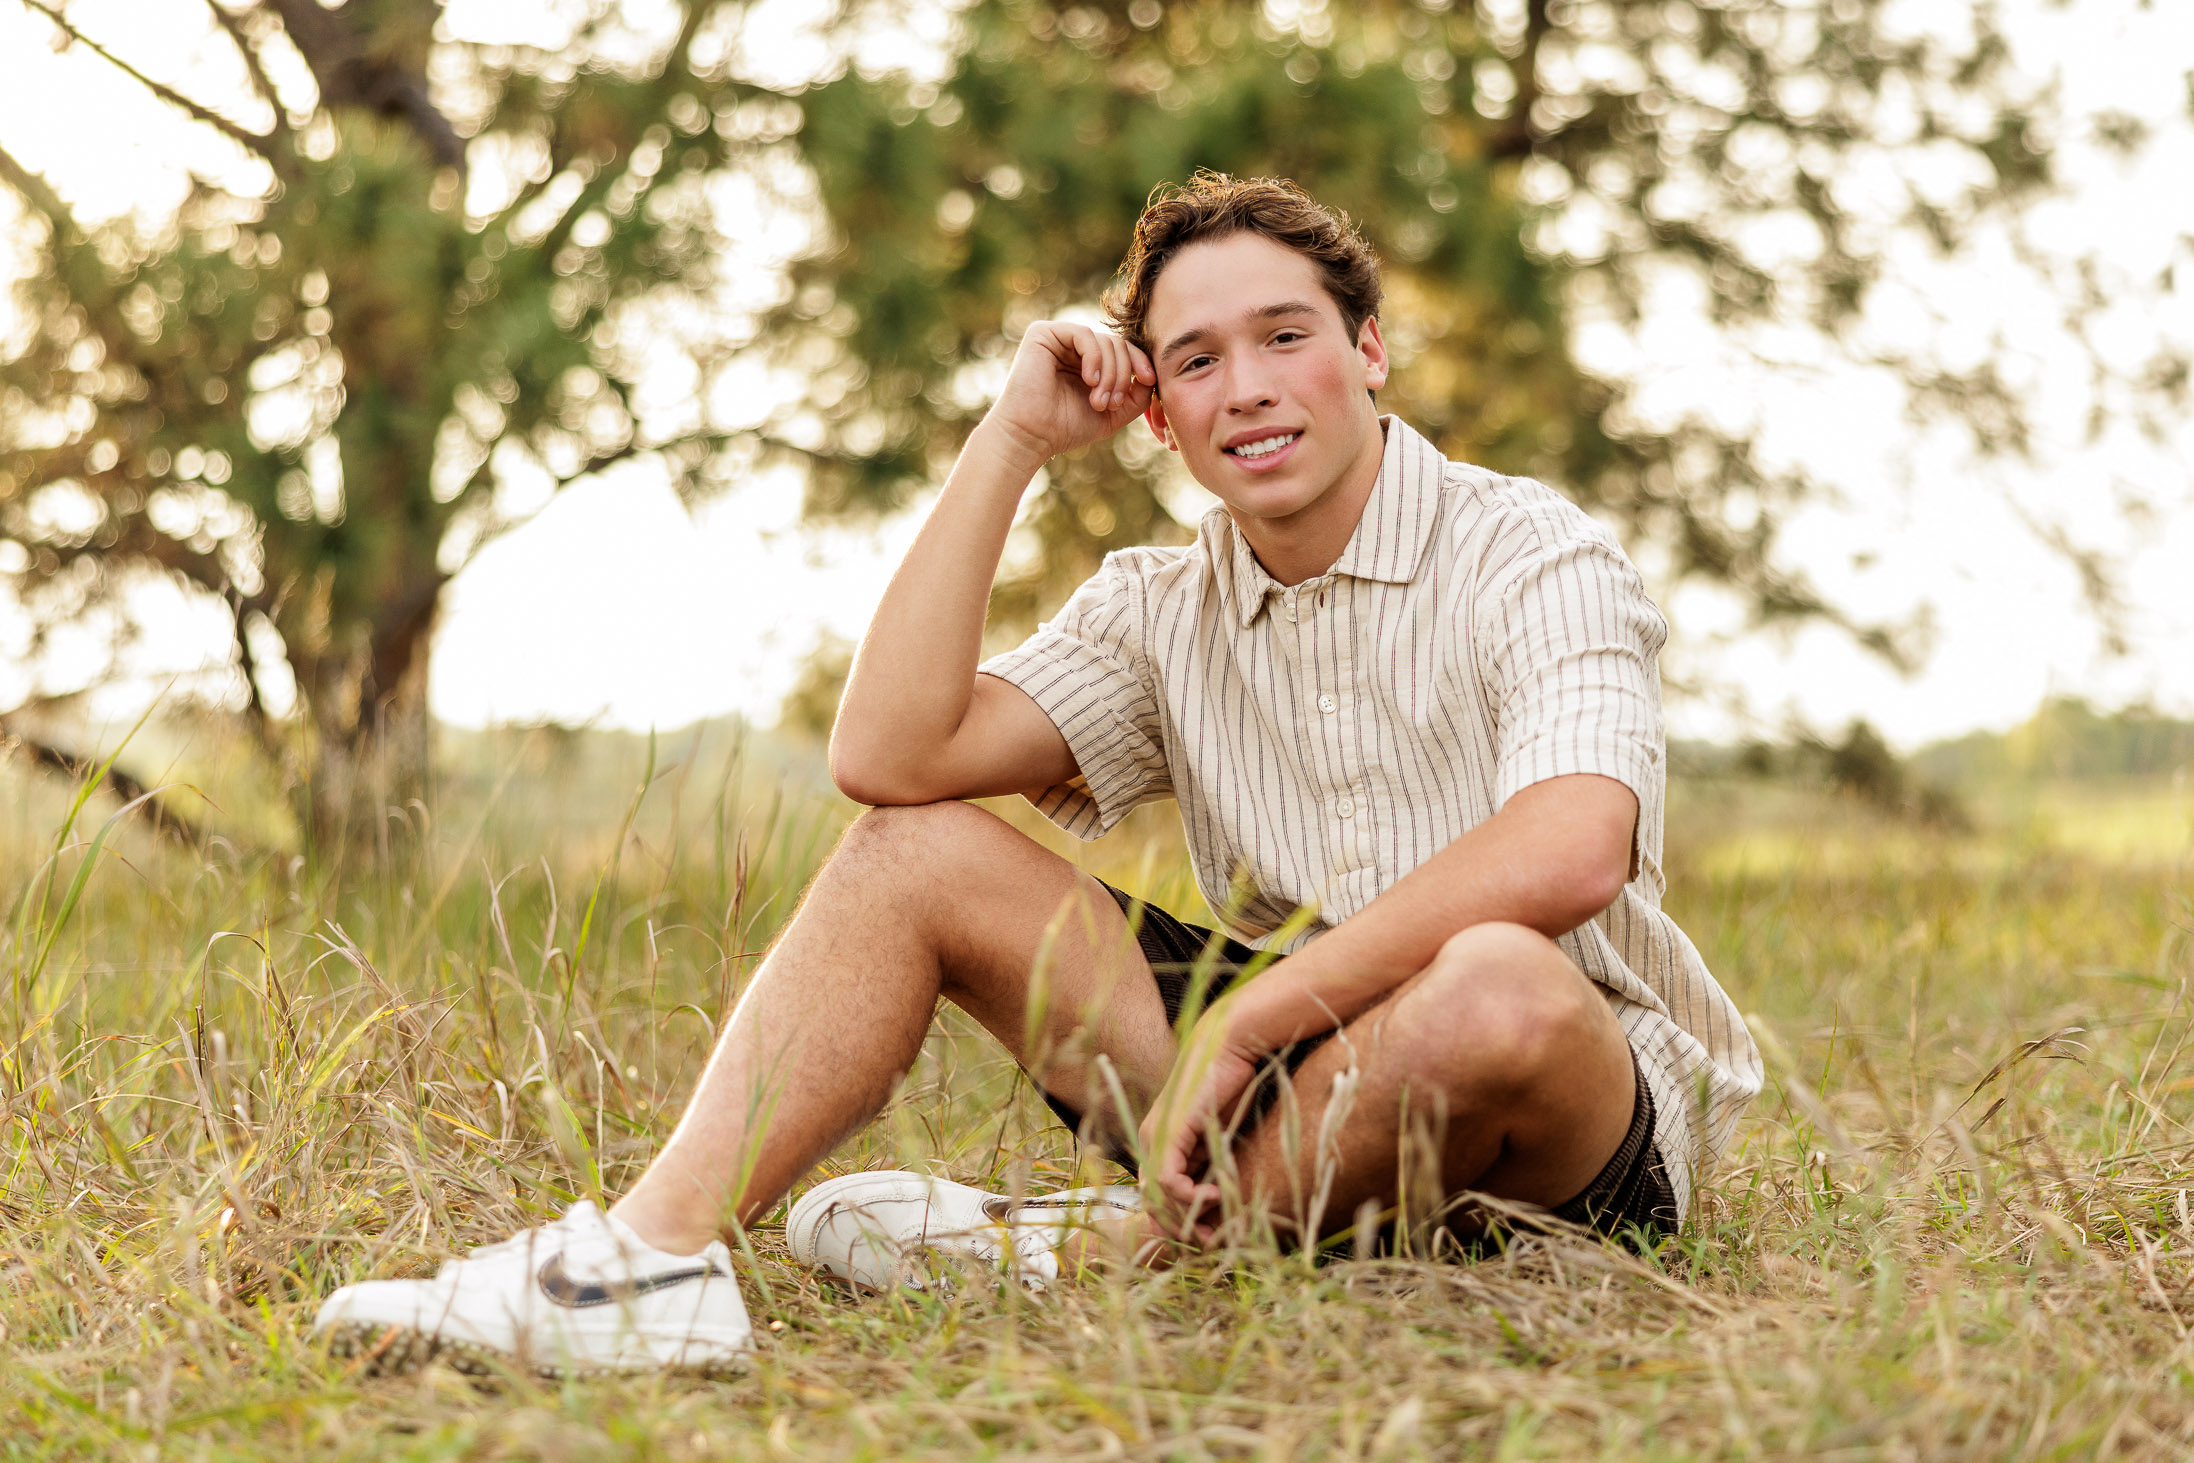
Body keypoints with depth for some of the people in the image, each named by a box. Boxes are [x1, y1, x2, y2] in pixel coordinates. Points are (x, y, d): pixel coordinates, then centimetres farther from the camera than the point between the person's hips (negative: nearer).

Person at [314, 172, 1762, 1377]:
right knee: (915, 851, -3)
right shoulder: (1159, 611, 8)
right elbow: (888, 755, -7)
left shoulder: (1534, 558, -11)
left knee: (1496, 979, -41)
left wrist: (1247, 1020, -31)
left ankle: (1120, 1249, -19)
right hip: (1292, 1065, 5)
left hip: (1595, 1123, -5)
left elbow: (1572, 851, -31)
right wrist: (1009, 444, -5)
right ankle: (653, 1257, -19)